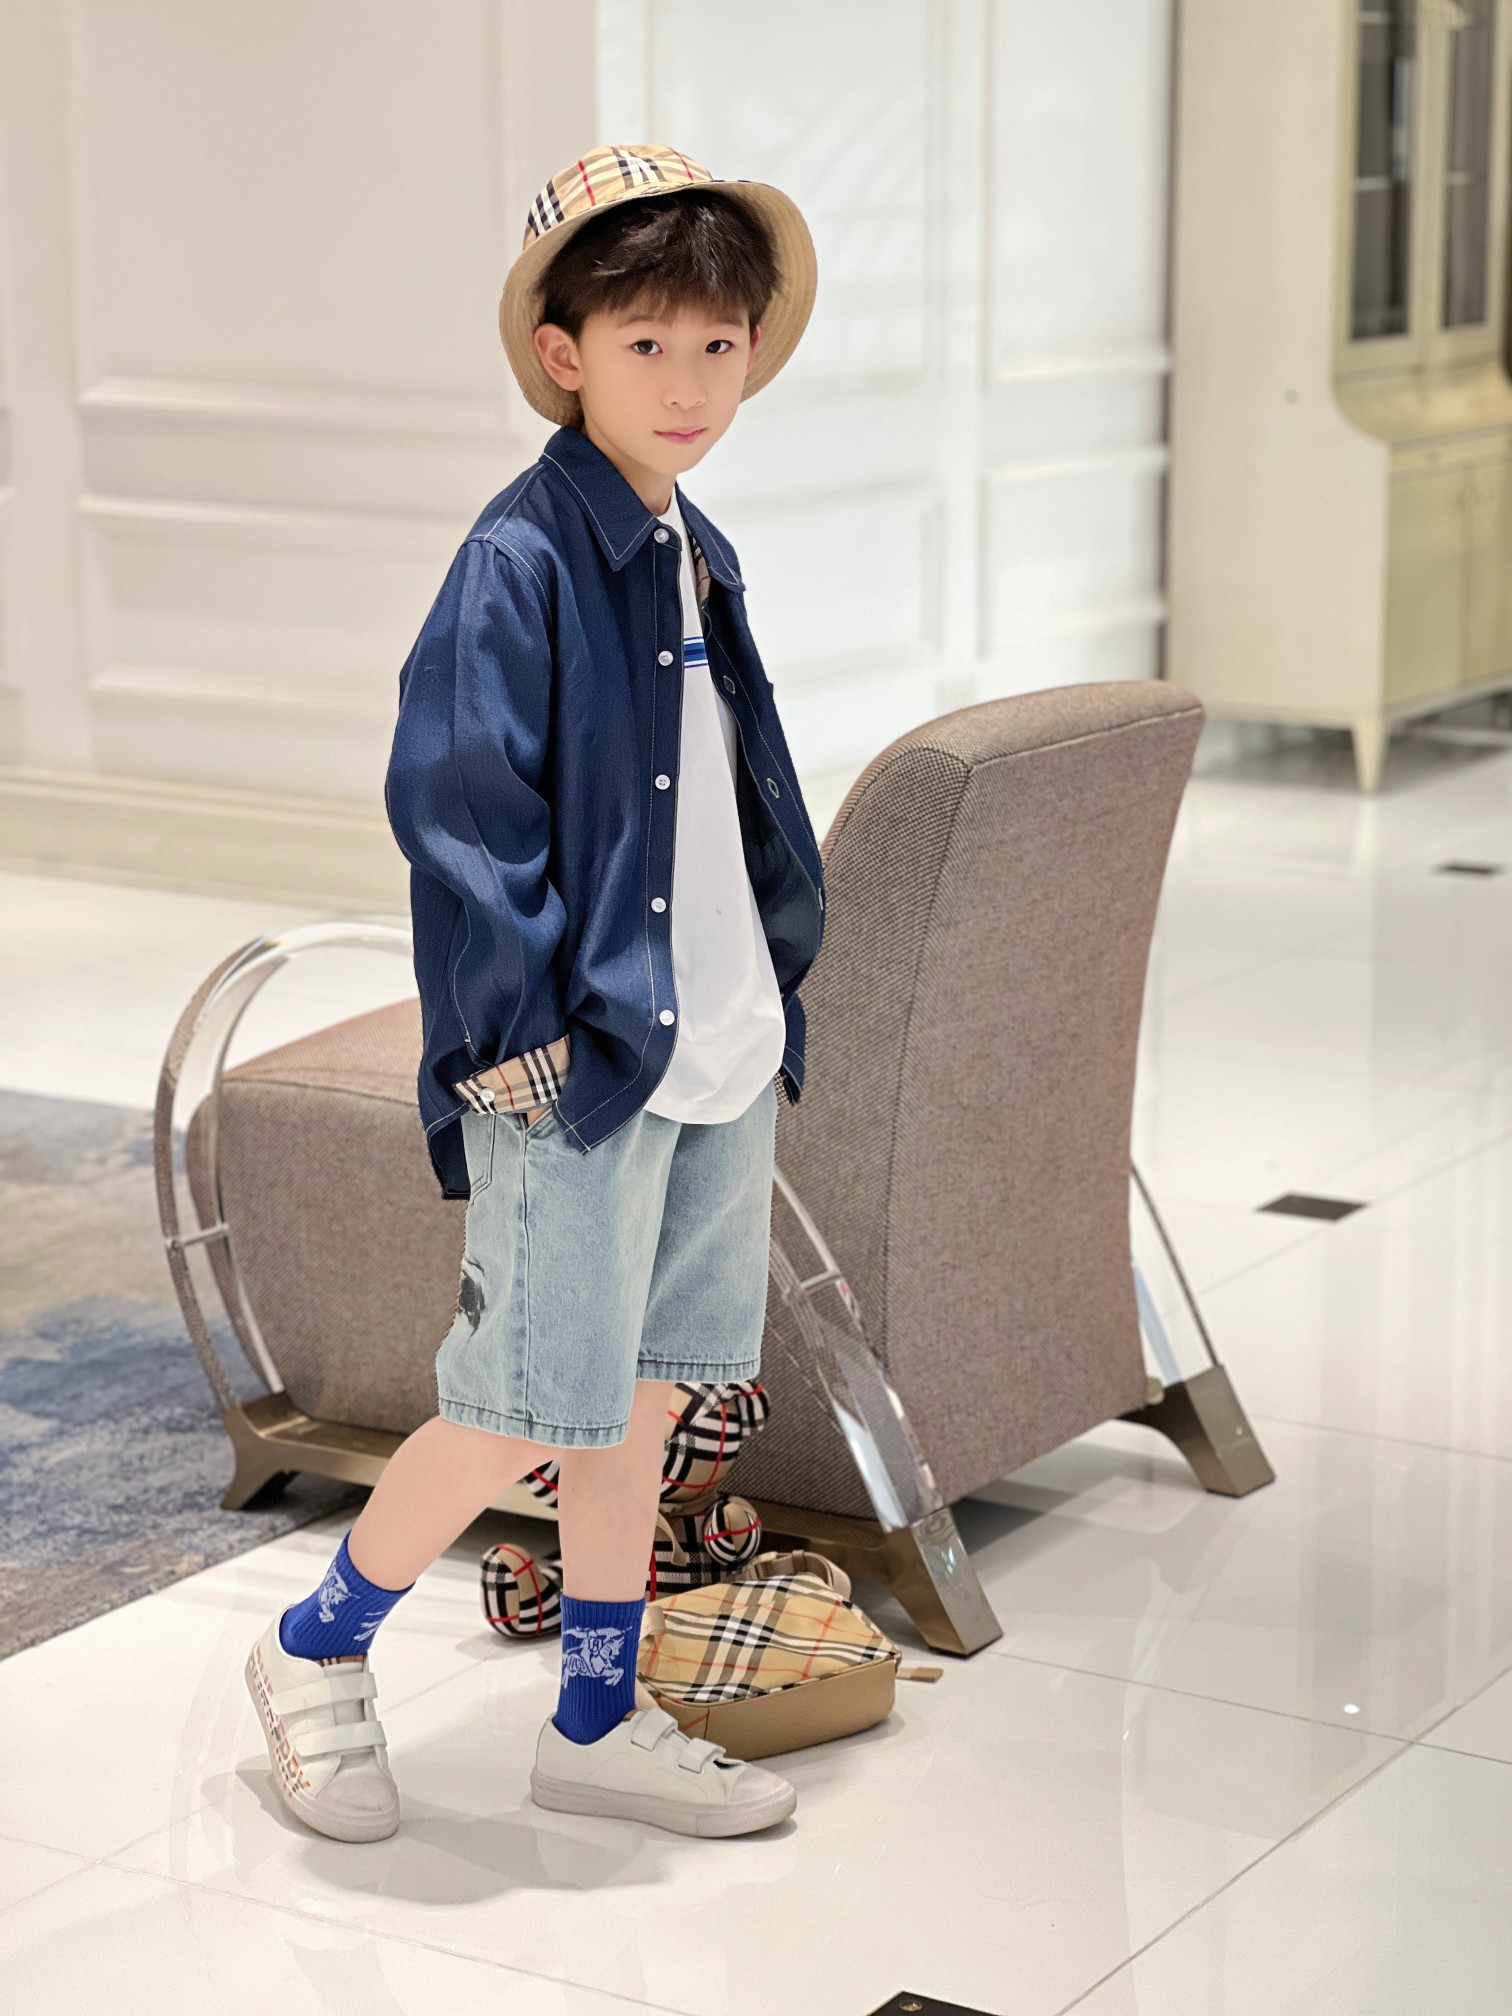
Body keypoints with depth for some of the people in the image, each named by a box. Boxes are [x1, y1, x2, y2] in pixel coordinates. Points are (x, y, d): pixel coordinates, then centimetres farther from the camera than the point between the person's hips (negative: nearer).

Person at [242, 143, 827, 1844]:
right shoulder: (520, 560, -15)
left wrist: (769, 999, 17)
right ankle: (318, 1652, 19)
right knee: (537, 1402, -2)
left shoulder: (699, 559, 12)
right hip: (573, 1056, -8)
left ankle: (600, 1721, 26)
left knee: (646, 1386, 14)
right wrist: (511, 1023, -19)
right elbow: (451, 796, -18)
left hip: (714, 1049, 8)